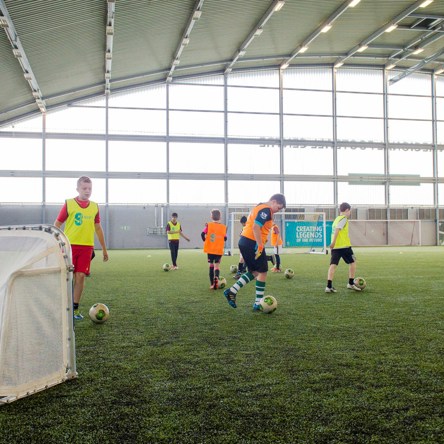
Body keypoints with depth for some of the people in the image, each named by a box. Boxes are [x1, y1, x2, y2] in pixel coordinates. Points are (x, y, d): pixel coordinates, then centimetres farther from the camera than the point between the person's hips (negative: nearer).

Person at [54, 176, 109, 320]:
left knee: (80, 276, 0)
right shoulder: (69, 204, -2)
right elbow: (57, 225, 2)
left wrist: (104, 249, 16)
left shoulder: (94, 206, 9)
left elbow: (98, 228, 16)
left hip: (87, 247, 3)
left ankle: (75, 309, 10)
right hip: (69, 245, -3)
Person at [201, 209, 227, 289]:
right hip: (219, 250, 0)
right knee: (217, 265, 10)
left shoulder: (208, 225, -3)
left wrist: (205, 241, 5)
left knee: (211, 265, 10)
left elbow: (203, 234, -12)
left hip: (210, 249, 0)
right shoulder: (224, 227, 0)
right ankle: (216, 277, -21)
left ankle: (212, 284, 8)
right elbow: (225, 238, -1)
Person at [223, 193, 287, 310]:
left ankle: (231, 291, 11)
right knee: (263, 272, 2)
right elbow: (256, 227, -23)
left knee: (255, 272, 17)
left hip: (244, 241, 10)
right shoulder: (266, 210, -13)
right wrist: (260, 246, -22)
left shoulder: (259, 207, 18)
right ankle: (258, 303, 7)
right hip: (252, 243, -10)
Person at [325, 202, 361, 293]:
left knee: (333, 265, -1)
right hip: (344, 245, -7)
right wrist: (333, 242, -27)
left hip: (335, 247, 7)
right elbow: (337, 229, -19)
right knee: (352, 262, 11)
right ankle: (351, 283, 13)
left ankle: (329, 286, -9)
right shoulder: (344, 218, -5)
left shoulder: (336, 219, 19)